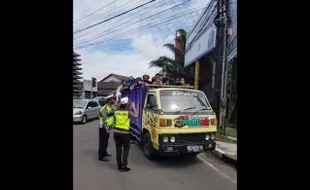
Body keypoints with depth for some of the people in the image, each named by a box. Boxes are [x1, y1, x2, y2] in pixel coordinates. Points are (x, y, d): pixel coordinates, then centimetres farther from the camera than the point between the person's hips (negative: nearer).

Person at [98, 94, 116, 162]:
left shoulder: (110, 107, 7)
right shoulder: (104, 109, -22)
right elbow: (104, 120, -23)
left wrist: (111, 124, 16)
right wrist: (107, 129, -22)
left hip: (107, 127, 9)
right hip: (103, 128, -9)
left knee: (106, 141, 20)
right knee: (102, 142, -2)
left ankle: (104, 153, 34)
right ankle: (101, 156, 6)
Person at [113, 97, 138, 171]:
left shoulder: (116, 111, 1)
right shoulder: (128, 112, -12)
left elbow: (115, 121, 12)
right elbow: (136, 116, 3)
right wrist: (133, 108, 11)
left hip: (116, 132, 4)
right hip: (125, 133, -4)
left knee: (118, 149, 10)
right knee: (126, 148, 11)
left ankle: (119, 166, 17)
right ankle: (124, 166, 4)